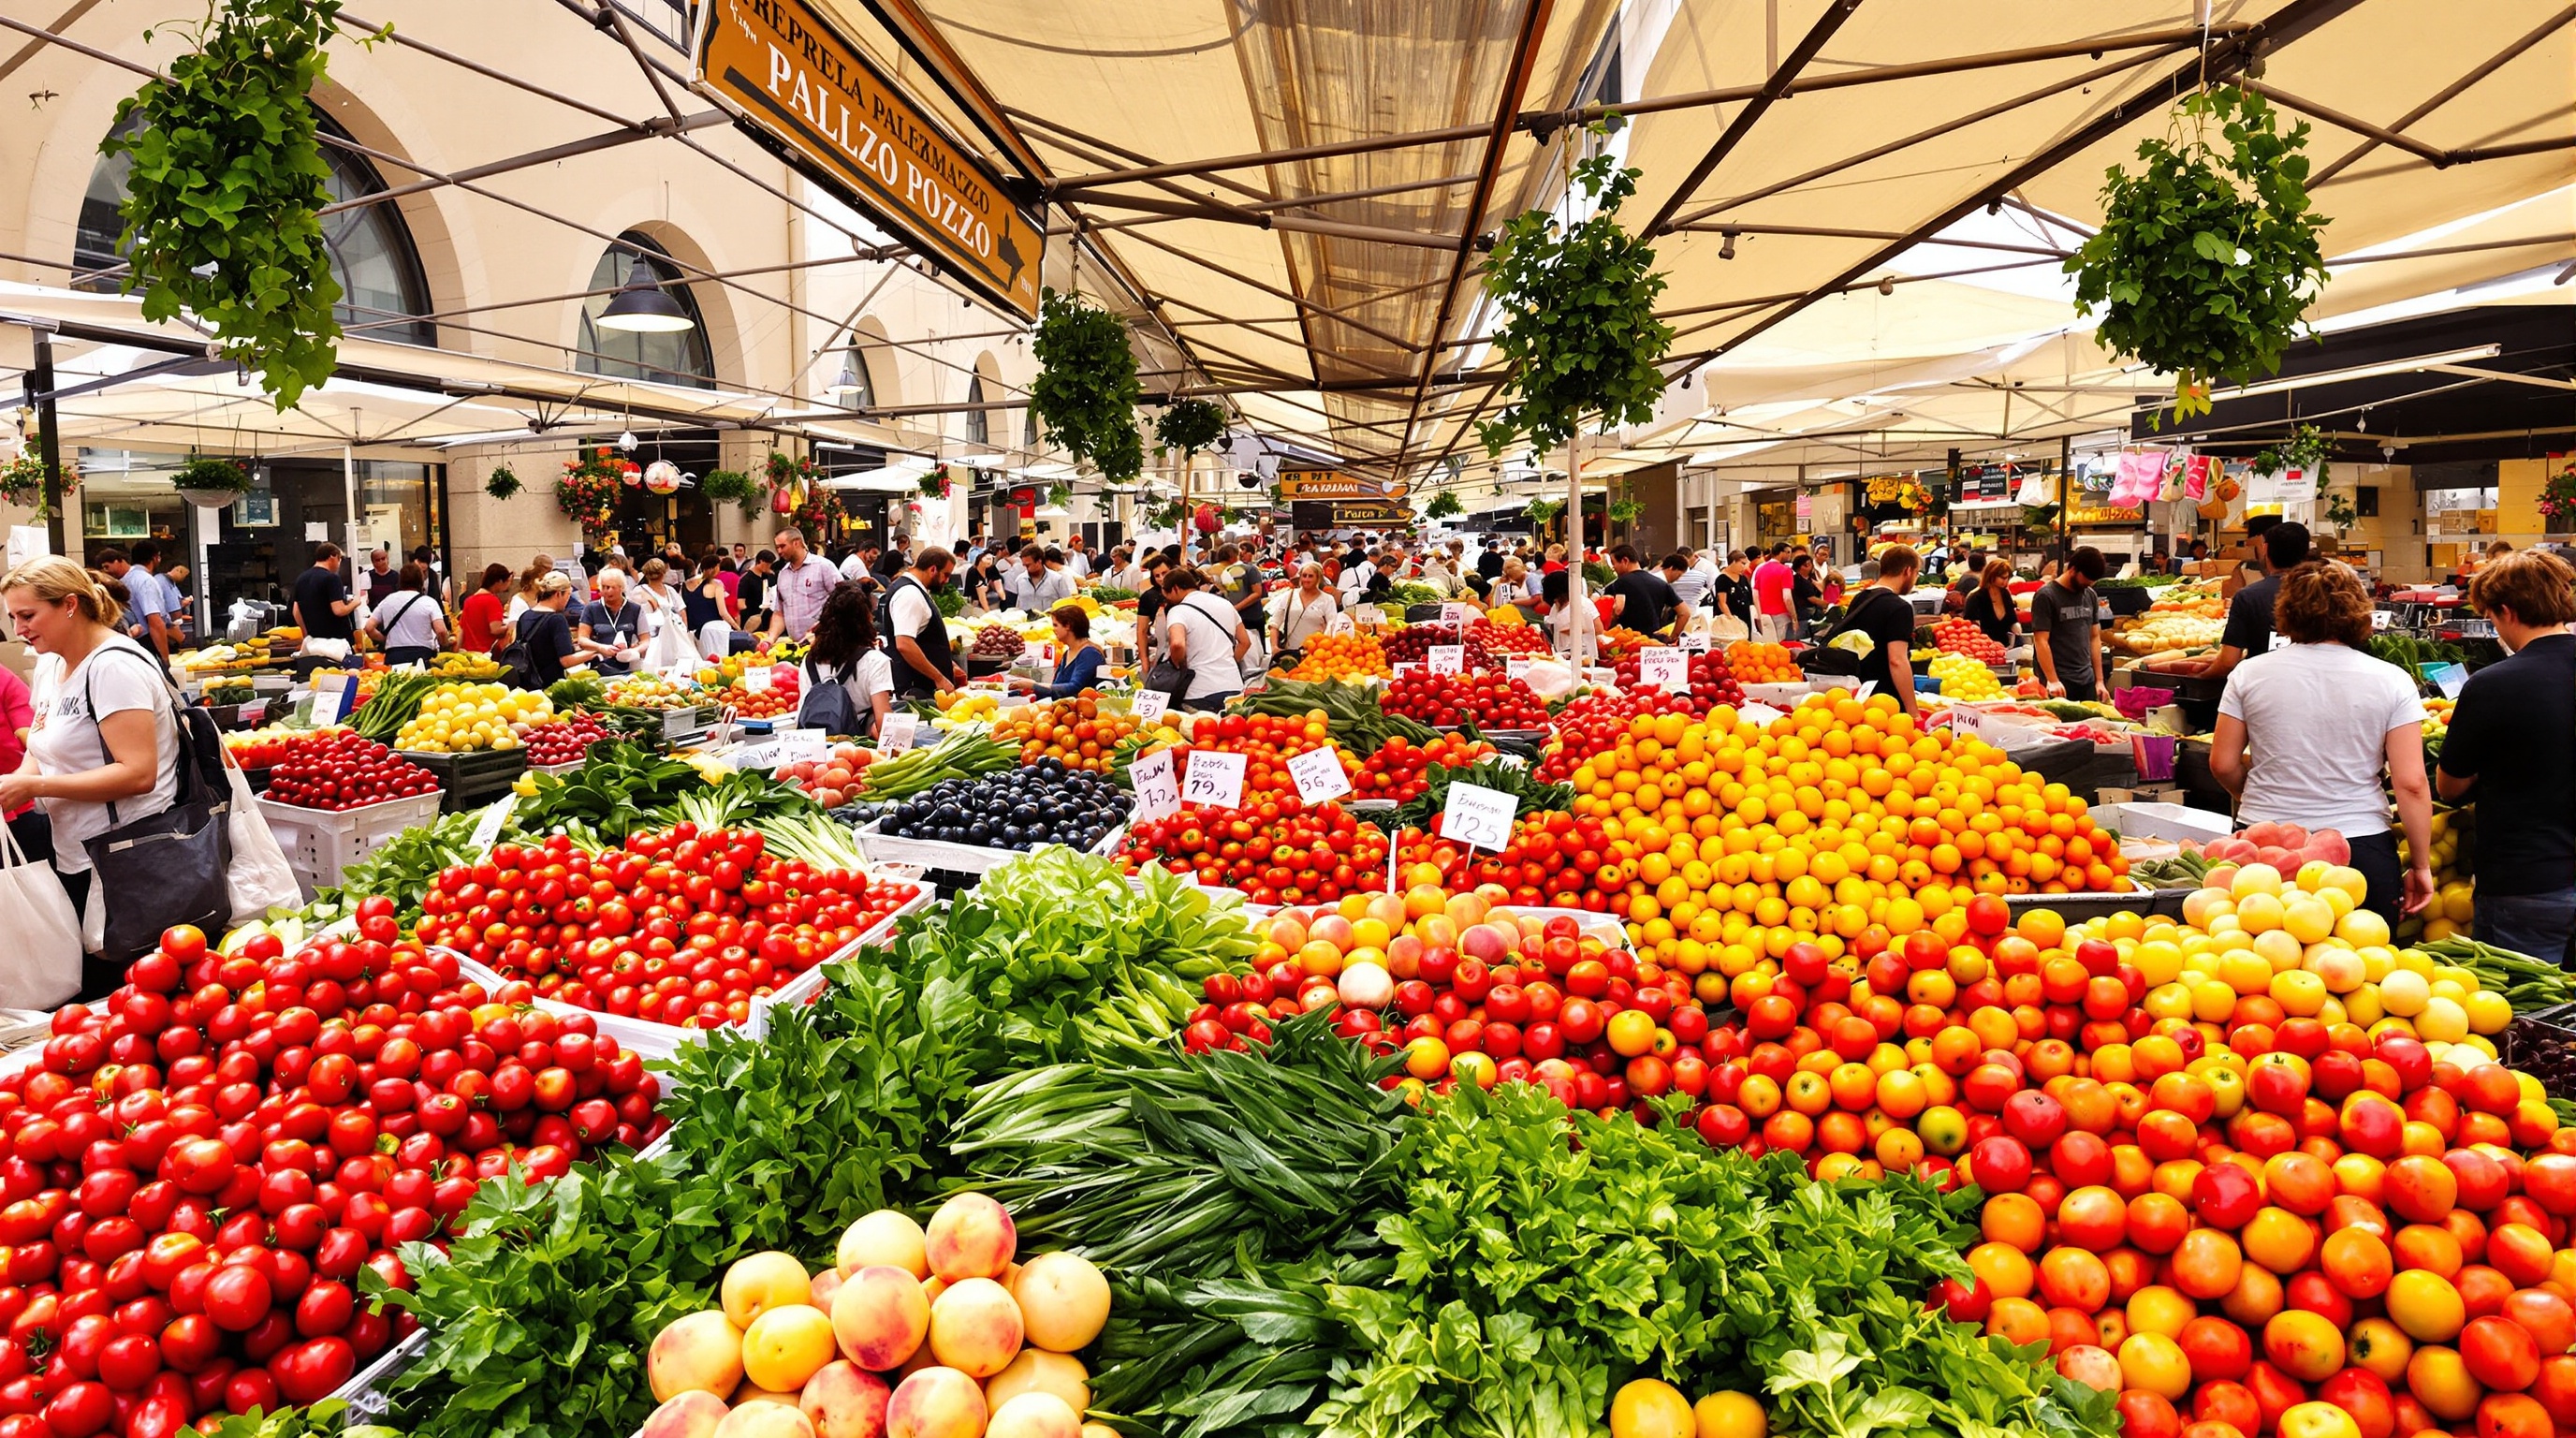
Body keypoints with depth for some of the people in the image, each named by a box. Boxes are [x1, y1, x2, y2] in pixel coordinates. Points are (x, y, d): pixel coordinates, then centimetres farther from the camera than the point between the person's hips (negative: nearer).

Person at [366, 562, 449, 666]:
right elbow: (441, 631, -12)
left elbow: (369, 628, 9)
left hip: (393, 657, 3)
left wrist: (385, 639, 24)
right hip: (422, 655, -3)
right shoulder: (428, 602, 0)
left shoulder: (387, 602, 12)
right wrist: (444, 647, 6)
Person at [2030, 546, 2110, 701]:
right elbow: (2041, 641, -11)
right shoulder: (2046, 596, -7)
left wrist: (2099, 680, 11)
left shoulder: (2091, 596, 13)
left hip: (2087, 680, 6)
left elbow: (2095, 637, 16)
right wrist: (2053, 681, -17)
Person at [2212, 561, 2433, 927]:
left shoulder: (2250, 673, -1)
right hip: (2361, 852, 0)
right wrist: (2421, 864, 4)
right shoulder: (2392, 681, -2)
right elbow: (2411, 784, -5)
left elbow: (2223, 764, 3)